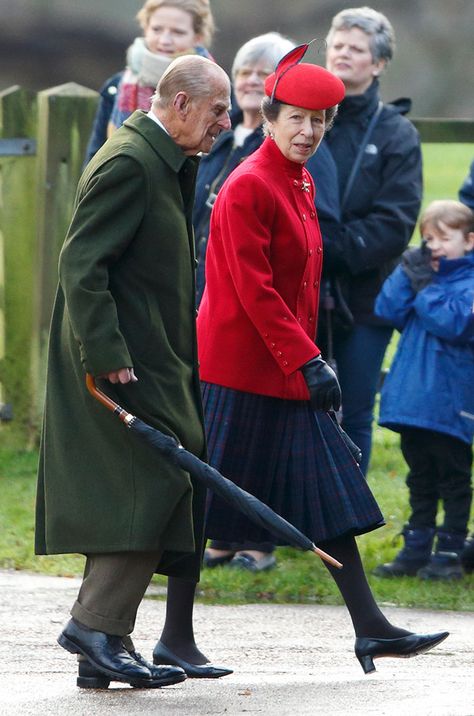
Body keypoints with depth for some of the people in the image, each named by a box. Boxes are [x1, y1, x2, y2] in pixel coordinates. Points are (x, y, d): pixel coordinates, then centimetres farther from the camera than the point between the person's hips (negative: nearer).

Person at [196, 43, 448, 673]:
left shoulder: (302, 184, 13)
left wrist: (310, 359, 17)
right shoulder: (247, 188, -15)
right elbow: (253, 290, -19)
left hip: (290, 369, 9)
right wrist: (308, 362, -21)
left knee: (330, 499, 5)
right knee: (206, 504, -3)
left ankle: (369, 628, 5)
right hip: (241, 369, -9)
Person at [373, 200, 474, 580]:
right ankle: (416, 548, 19)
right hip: (412, 399, 6)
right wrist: (408, 274, -9)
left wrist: (425, 285, -19)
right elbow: (388, 311, 0)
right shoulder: (421, 270, 11)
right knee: (421, 479, 13)